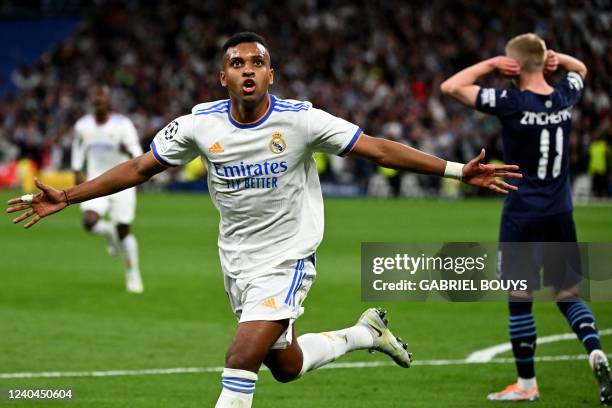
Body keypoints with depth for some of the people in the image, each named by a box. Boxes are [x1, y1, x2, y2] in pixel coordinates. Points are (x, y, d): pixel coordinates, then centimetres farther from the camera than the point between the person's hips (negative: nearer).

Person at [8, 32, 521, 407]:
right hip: (238, 258, 4)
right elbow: (140, 168, 2)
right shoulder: (200, 124, -8)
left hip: (288, 259, -4)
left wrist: (459, 170, -18)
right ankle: (365, 332, 41)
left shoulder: (301, 120, -16)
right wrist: (66, 197, -1)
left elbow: (379, 149, -13)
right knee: (285, 365, 15)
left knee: (241, 360, -19)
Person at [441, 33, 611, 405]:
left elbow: (450, 86, -13)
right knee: (568, 295, 13)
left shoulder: (512, 103, -14)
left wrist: (491, 64, -6)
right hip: (561, 214, 5)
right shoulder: (565, 97, 2)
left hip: (522, 214, -5)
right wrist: (555, 58, 7)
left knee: (520, 300, 4)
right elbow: (580, 69, 26)